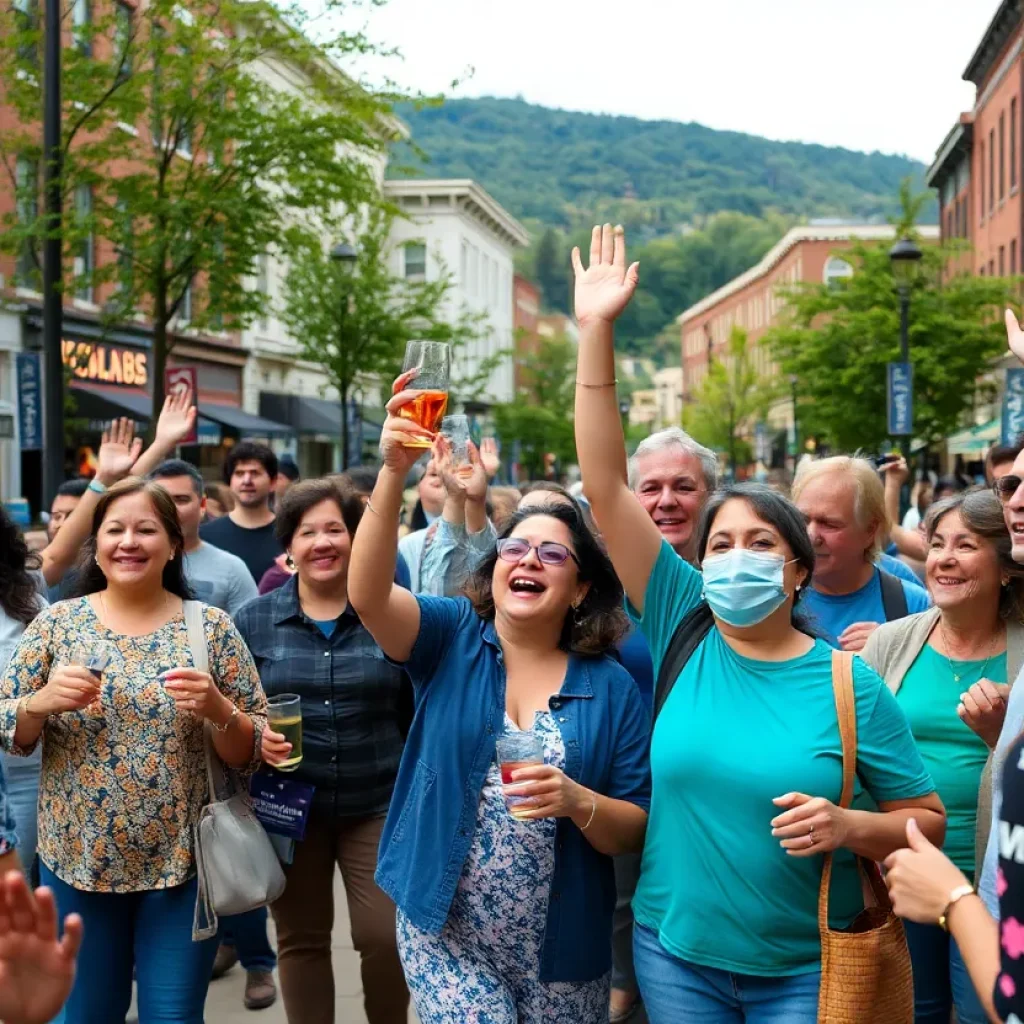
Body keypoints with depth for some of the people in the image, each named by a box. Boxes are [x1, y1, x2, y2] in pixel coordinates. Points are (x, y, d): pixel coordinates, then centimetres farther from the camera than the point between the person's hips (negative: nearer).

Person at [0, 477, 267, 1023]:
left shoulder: (211, 627, -4)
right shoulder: (56, 623, -1)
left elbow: (253, 752, -3)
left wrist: (217, 709, -23)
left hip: (181, 861, -1)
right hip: (77, 857, 1)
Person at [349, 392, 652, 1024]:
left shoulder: (611, 688, -3)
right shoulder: (452, 639, -3)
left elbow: (636, 831, -2)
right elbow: (368, 594, -22)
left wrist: (579, 802, -23)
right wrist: (394, 472, -33)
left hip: (561, 950, 2)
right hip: (445, 931, -1)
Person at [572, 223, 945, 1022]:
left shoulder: (851, 684, -8)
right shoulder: (684, 629, -5)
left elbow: (927, 821, 2)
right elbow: (606, 488, -11)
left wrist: (849, 827, -20)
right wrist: (596, 332, -16)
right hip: (675, 952, 2)